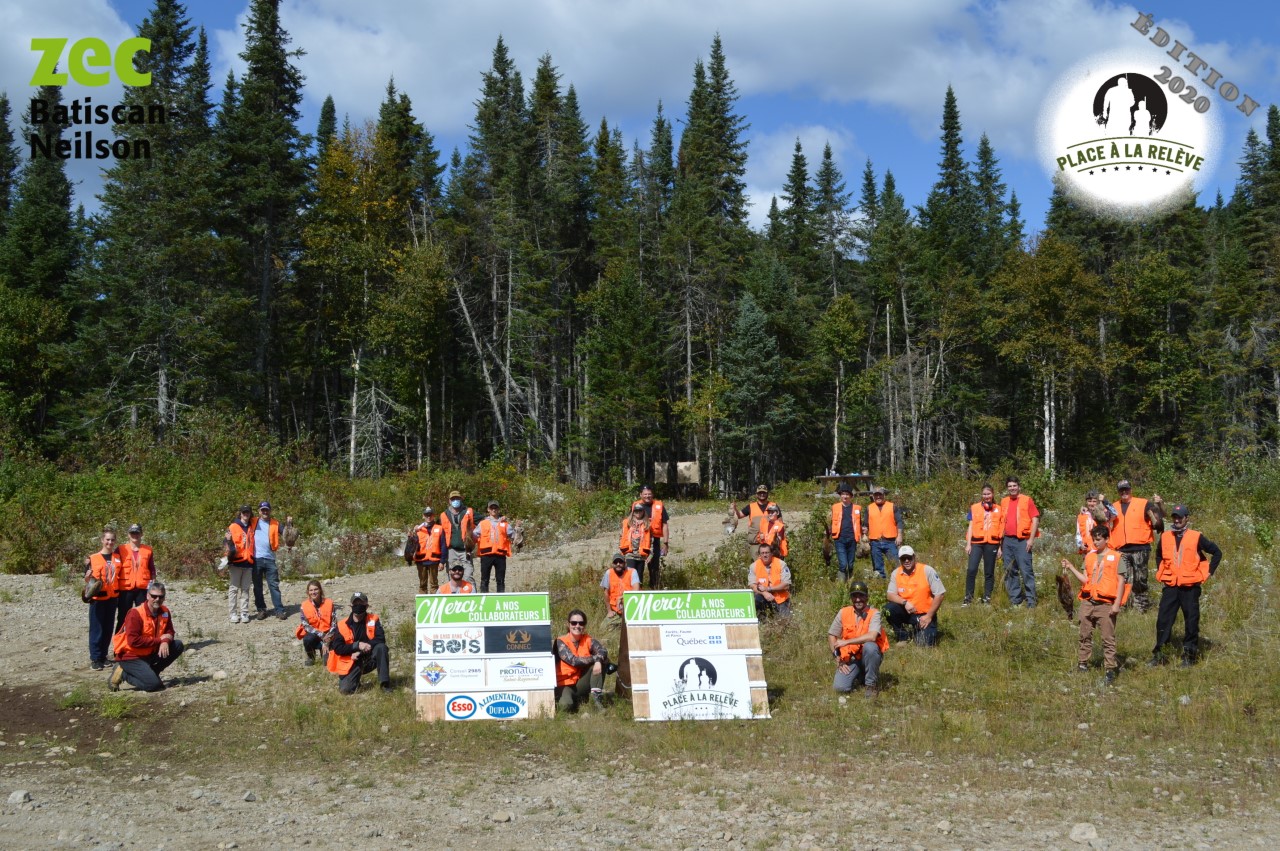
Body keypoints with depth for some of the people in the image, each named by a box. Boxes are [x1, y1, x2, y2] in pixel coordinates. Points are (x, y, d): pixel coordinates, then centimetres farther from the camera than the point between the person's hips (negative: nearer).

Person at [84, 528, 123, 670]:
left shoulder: (118, 557, 7)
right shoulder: (93, 558, -3)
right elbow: (87, 579, -2)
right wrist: (88, 576, -22)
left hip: (113, 598, 4)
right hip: (98, 598, -4)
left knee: (108, 628, 9)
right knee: (96, 629, -2)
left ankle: (103, 656, 18)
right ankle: (95, 659, 2)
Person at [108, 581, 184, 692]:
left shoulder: (164, 611, 1)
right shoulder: (136, 613, -20)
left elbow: (169, 632, 7)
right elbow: (133, 641, -26)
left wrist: (165, 641, -19)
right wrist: (159, 639, -21)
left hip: (150, 653, 7)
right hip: (131, 656, -7)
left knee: (178, 646, -7)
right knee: (154, 684, -23)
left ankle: (150, 672, 2)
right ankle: (123, 674, 1)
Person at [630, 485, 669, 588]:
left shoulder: (659, 506, 2)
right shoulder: (635, 506, 6)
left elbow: (665, 525, 3)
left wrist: (665, 542, -2)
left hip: (654, 540, -1)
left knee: (654, 566, 6)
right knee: (638, 566, 2)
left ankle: (655, 587, 15)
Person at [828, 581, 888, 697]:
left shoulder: (874, 613, -12)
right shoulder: (843, 613, -1)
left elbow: (872, 636, -29)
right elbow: (831, 635, 6)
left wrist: (846, 642, -24)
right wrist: (838, 659, -3)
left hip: (869, 656, -3)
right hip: (850, 658, 3)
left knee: (869, 646, -36)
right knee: (839, 687, -18)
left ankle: (871, 684, -13)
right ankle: (859, 676, 19)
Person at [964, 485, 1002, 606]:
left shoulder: (998, 509, 11)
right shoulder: (974, 508, 9)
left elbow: (1001, 529, 11)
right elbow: (971, 526, 7)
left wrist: (1001, 546, 6)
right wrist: (968, 544, 0)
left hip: (992, 543, 1)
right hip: (977, 542, -1)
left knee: (989, 572, 4)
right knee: (972, 569, -13)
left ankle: (987, 598, 10)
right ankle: (968, 598, -7)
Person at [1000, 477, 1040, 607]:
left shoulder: (1027, 500, -2)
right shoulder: (1004, 502, 13)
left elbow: (1035, 519, -5)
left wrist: (1031, 539, -12)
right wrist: (1001, 540, 15)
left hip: (1022, 540, -6)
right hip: (1007, 540, 6)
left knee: (1026, 570, -10)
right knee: (1010, 571, 8)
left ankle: (1031, 601, -7)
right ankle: (1014, 600, 16)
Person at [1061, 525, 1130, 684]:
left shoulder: (1115, 557, -2)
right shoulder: (1089, 557, 12)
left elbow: (1121, 581, -5)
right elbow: (1085, 579, 7)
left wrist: (1117, 603, -11)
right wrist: (1071, 568, -3)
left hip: (1105, 604, -5)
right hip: (1088, 602, 5)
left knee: (1108, 638, -3)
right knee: (1085, 635, 12)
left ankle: (1110, 669, 0)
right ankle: (1082, 664, 20)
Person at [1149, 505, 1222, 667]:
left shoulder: (1196, 537, -4)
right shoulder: (1165, 537, 6)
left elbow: (1217, 552, 3)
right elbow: (1159, 555, 26)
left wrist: (1208, 572, 1)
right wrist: (1160, 572, 16)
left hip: (1190, 587, -3)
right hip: (1170, 587, 3)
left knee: (1191, 621, 3)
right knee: (1163, 620, -1)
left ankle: (1189, 656, 13)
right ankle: (1158, 655, 5)